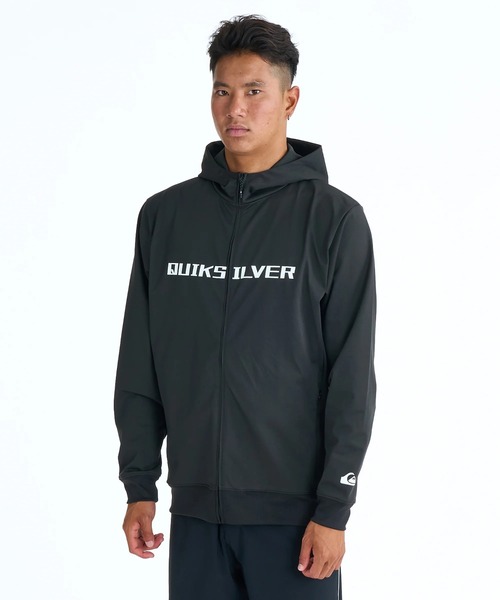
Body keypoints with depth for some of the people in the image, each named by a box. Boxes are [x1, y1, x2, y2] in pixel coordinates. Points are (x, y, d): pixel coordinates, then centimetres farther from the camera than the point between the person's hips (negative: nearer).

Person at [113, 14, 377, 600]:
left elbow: (352, 376, -6)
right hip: (195, 507, 3)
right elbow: (139, 368, 9)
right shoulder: (164, 215, 6)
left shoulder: (333, 218, -4)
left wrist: (333, 507, -10)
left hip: (293, 508, -3)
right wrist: (139, 485, 6)